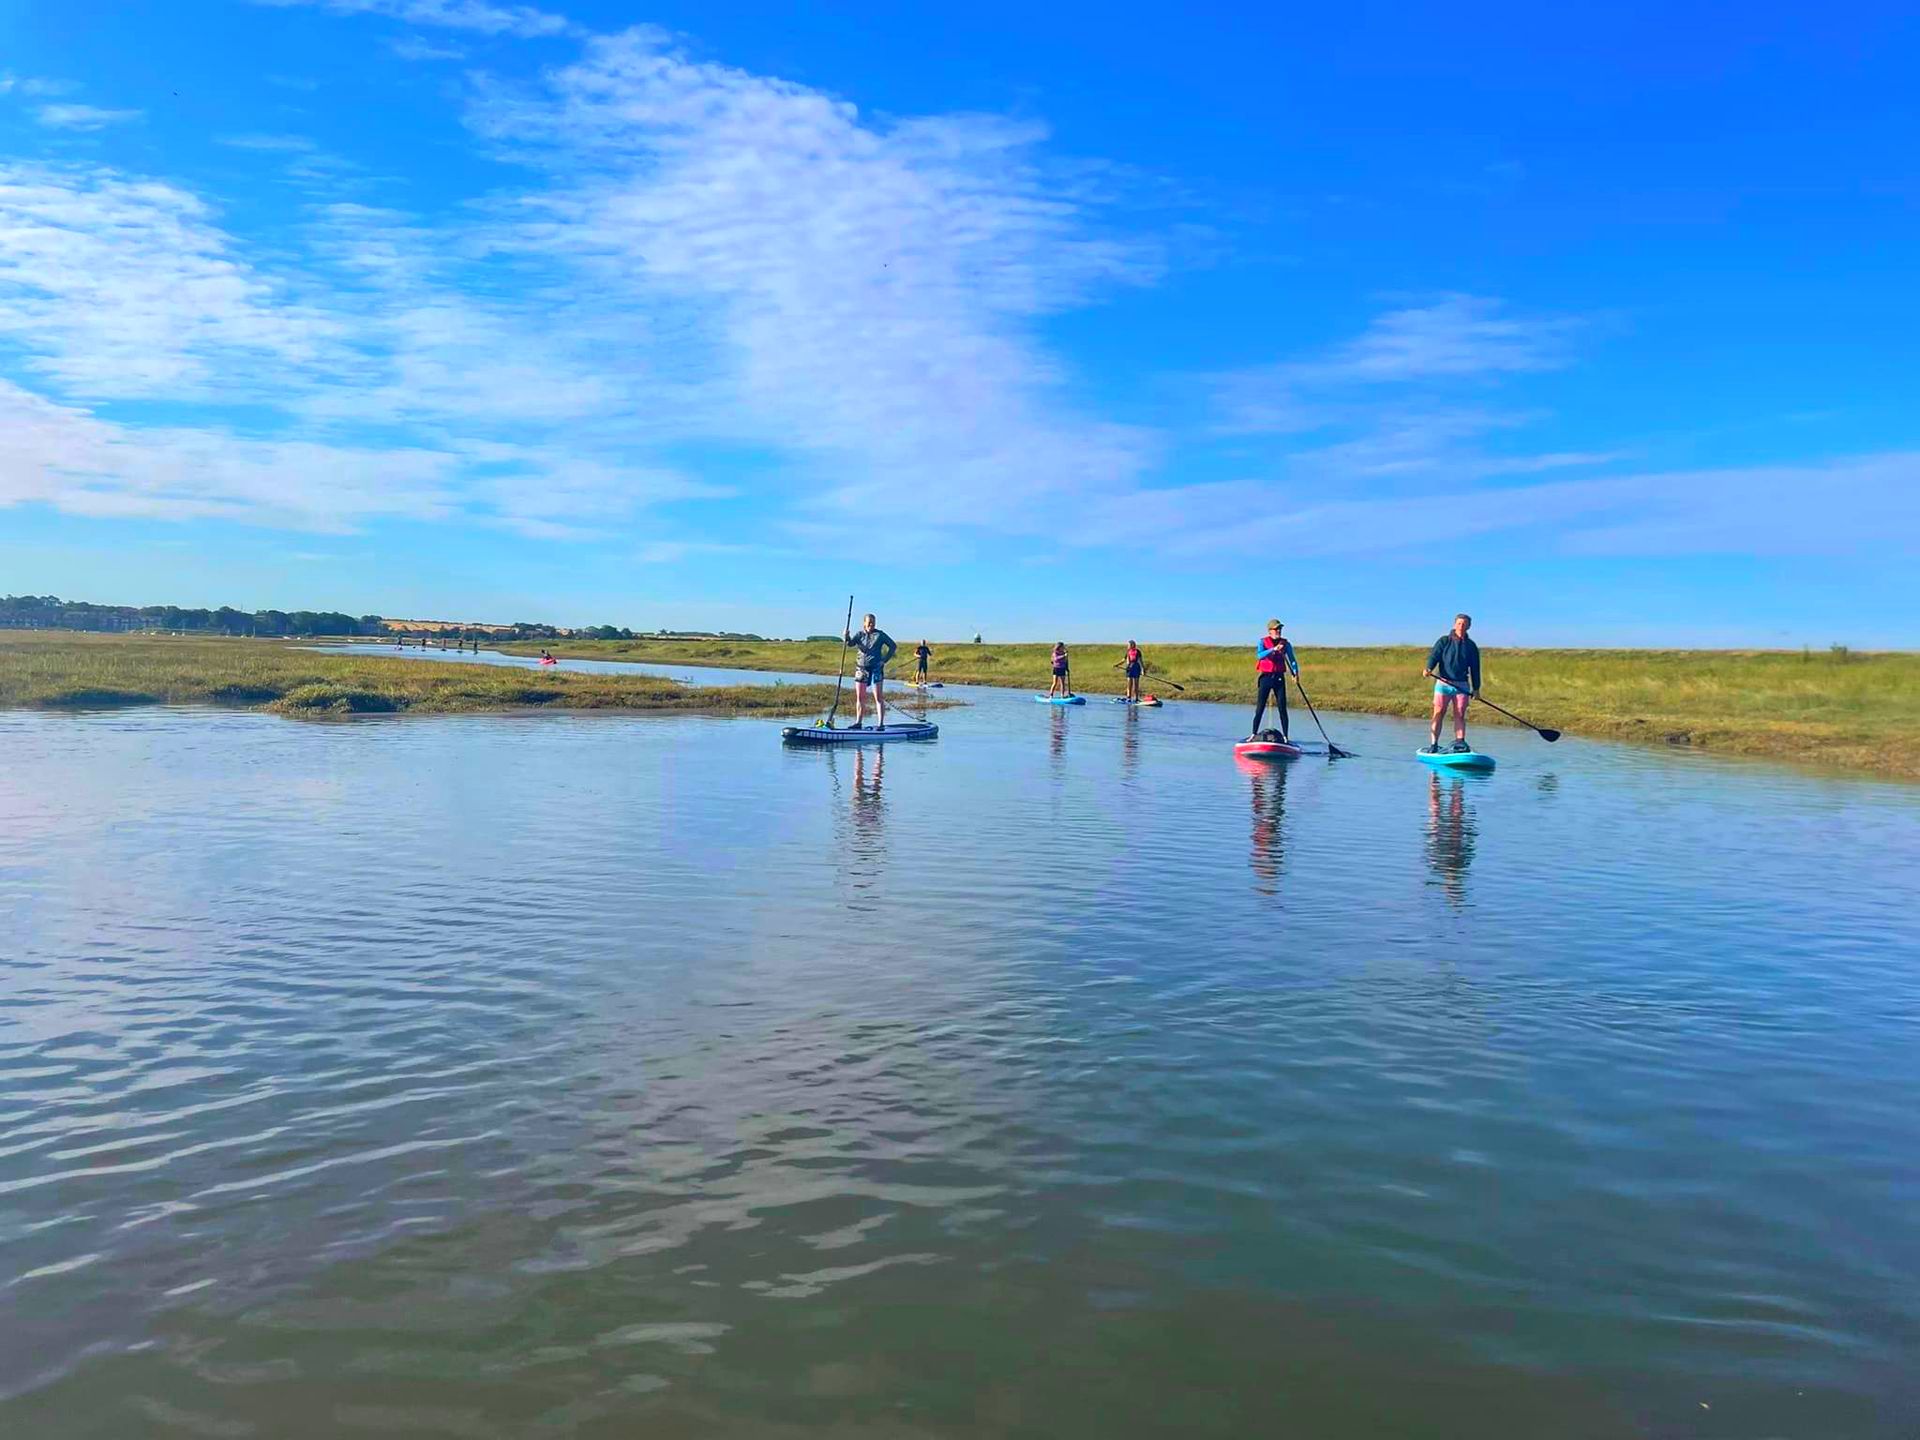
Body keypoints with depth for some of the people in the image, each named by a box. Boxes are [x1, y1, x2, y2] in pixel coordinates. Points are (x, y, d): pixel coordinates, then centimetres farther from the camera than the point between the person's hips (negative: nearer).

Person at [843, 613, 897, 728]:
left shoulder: (880, 634, 1)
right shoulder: (860, 635, 10)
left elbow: (893, 646, 3)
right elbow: (850, 643, -5)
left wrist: (884, 660, -4)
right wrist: (846, 637, -26)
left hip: (876, 668, -4)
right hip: (861, 668, 4)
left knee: (878, 696, -5)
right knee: (859, 696, 7)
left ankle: (880, 724, -5)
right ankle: (858, 722, 16)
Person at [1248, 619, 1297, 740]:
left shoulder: (1285, 643, 6)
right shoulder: (1263, 642, 0)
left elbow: (1292, 660, 3)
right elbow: (1260, 655, -19)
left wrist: (1295, 672, -15)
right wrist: (1273, 649, -32)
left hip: (1279, 678, 2)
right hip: (1266, 677, -1)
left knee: (1282, 708, -1)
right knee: (1260, 708, 0)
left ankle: (1285, 736, 3)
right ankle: (1254, 734, 8)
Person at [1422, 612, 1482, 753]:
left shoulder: (1471, 646, 12)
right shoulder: (1444, 641, 5)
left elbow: (1475, 668, 14)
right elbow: (1433, 656, -7)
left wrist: (1476, 688, 10)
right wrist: (1428, 668, -27)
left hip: (1462, 685, 2)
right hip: (1443, 683, -2)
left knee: (1460, 715, -2)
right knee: (1438, 714, -5)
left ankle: (1460, 742, -5)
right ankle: (1433, 744, -4)